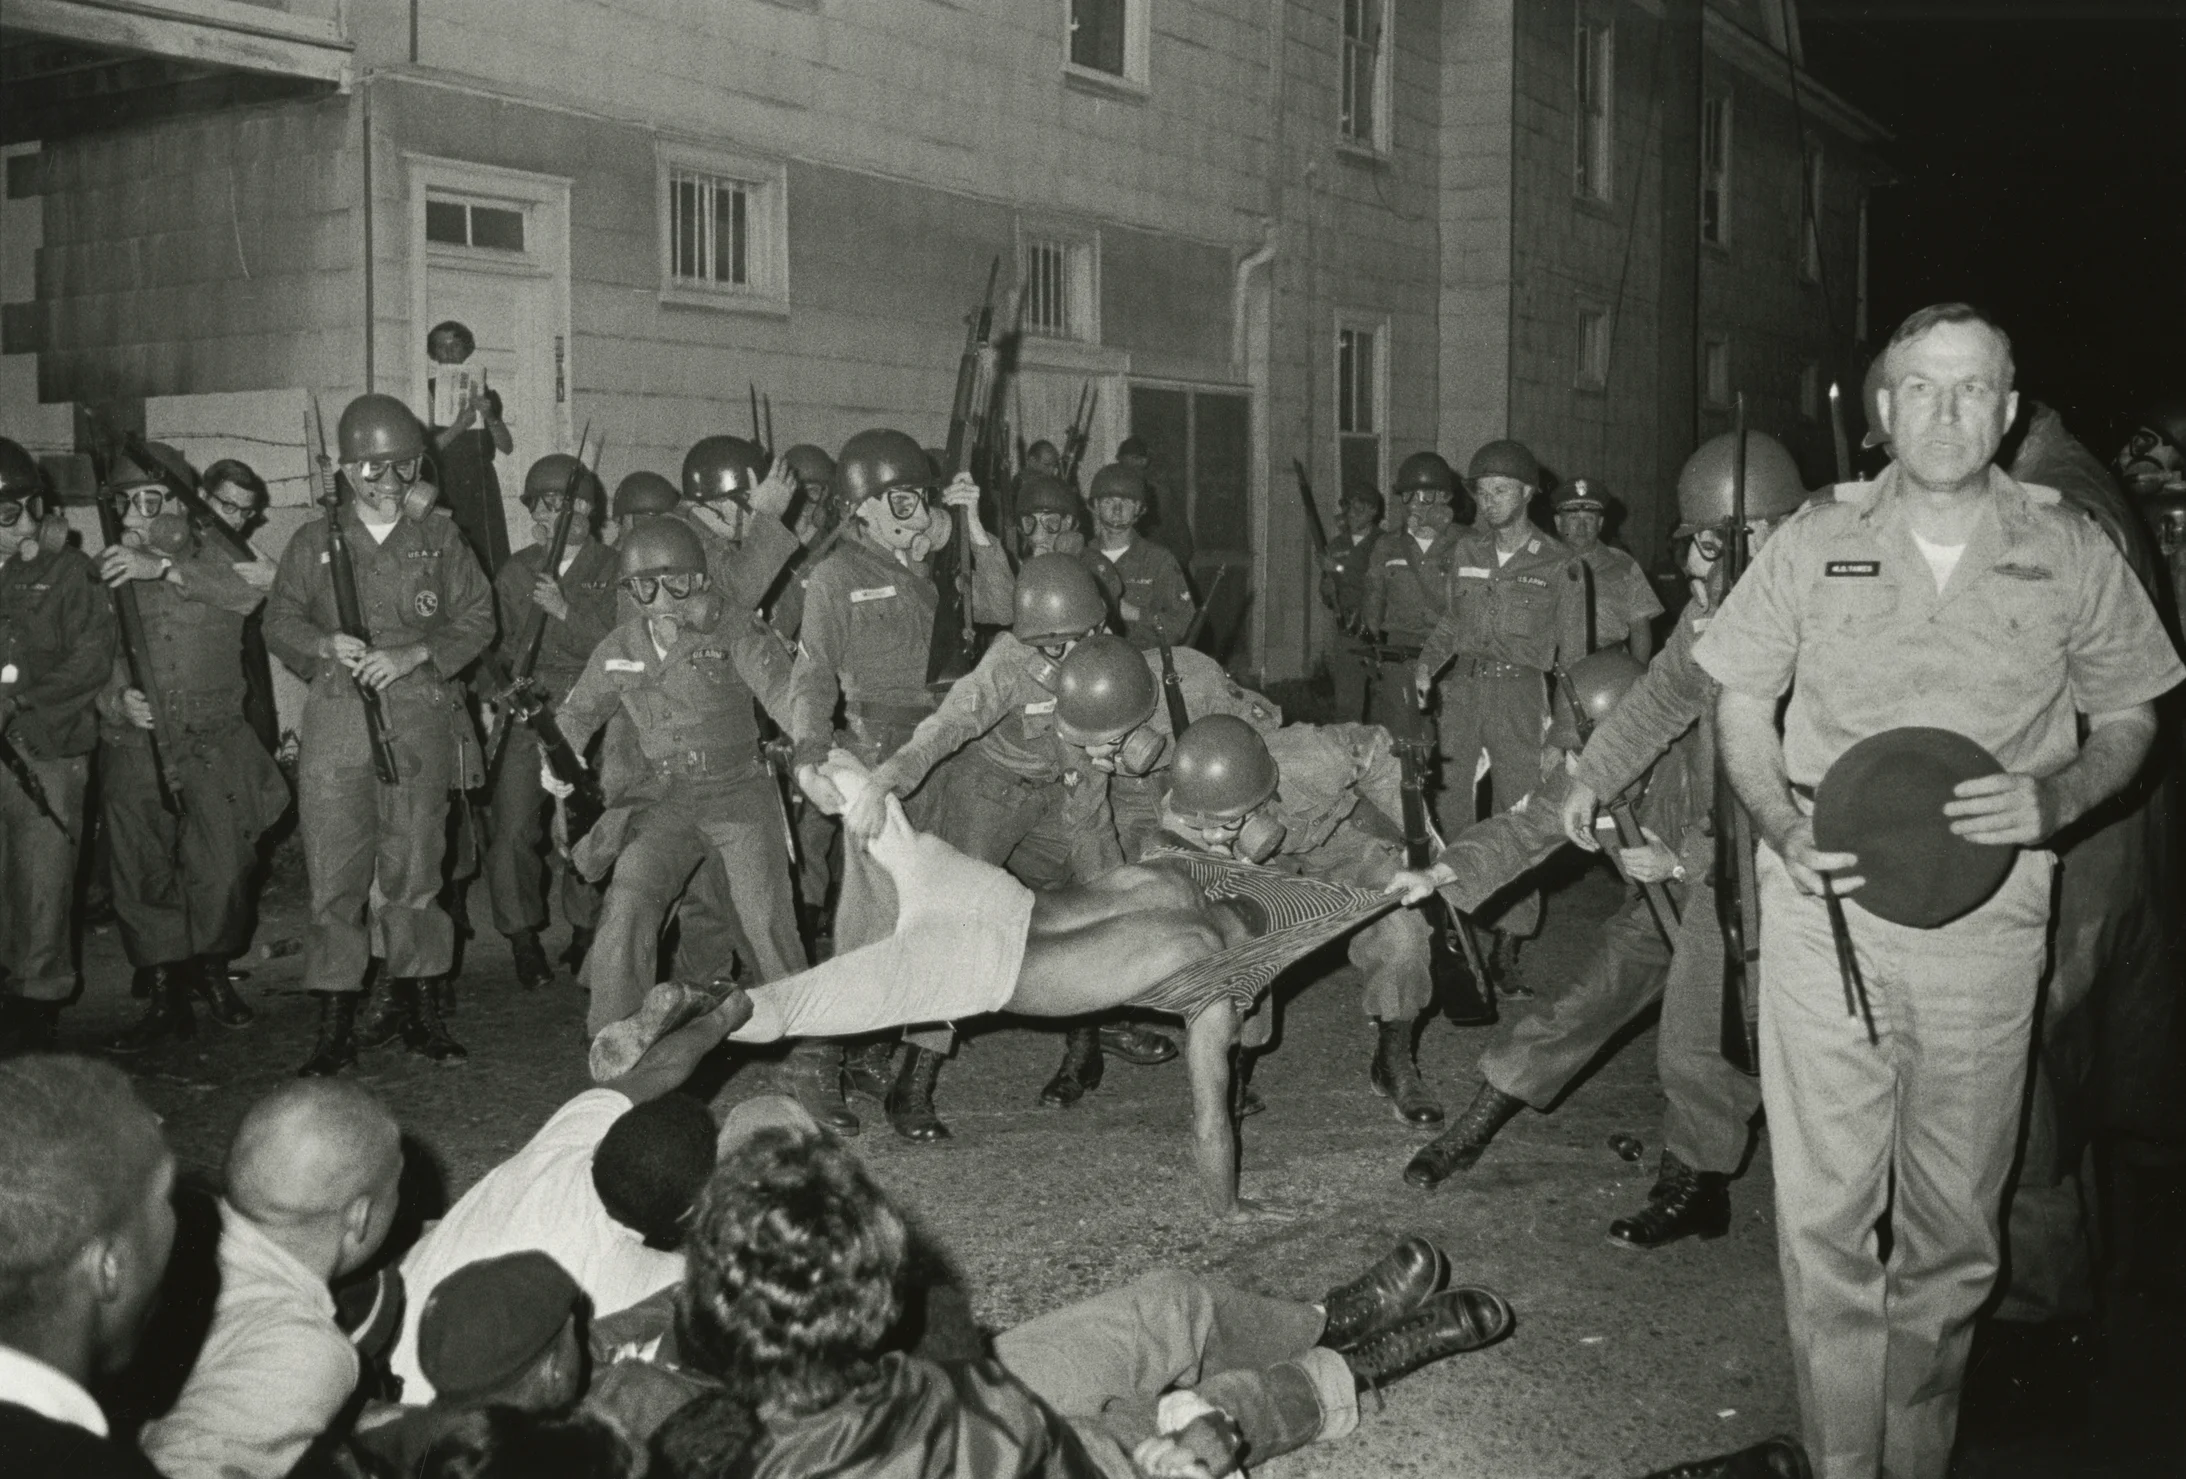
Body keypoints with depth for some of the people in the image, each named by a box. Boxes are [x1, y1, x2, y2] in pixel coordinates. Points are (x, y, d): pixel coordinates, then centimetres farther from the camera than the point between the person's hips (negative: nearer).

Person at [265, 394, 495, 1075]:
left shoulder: (440, 539, 10)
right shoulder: (313, 542, 11)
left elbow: (477, 620, 6)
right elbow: (280, 622, 11)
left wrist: (412, 654, -9)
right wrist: (326, 646, -10)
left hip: (421, 719, 0)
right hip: (336, 716, 0)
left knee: (414, 866, 5)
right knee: (334, 872, -5)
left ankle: (412, 1005, 18)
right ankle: (334, 1024, 0)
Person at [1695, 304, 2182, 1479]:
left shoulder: (2072, 555, 2)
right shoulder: (1816, 543, 2)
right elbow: (1740, 702, 9)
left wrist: (2054, 798, -10)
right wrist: (1781, 828, -8)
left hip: (1985, 916, 1)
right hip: (1824, 902, 0)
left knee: (1954, 1224, 10)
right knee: (1824, 1210, 1)